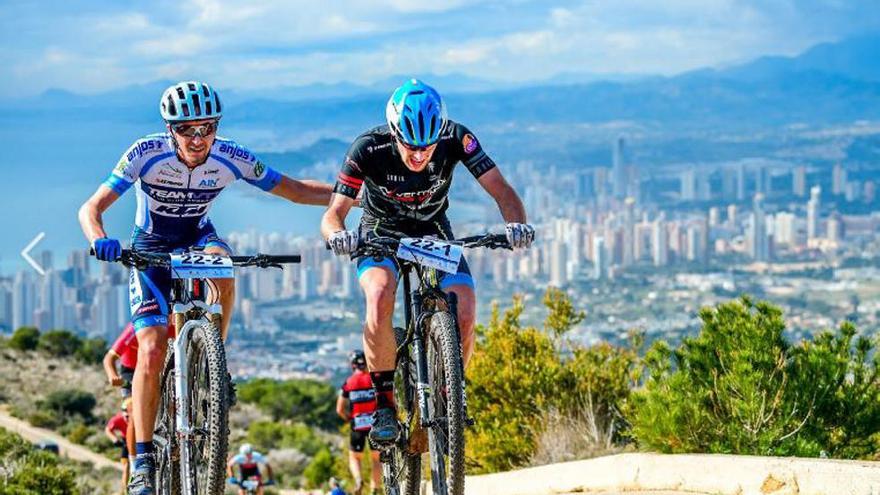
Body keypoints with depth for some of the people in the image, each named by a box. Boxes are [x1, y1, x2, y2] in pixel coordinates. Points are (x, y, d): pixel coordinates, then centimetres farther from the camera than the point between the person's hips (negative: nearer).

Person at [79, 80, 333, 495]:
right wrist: (99, 240, -51)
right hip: (151, 245, -2)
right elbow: (90, 208, -29)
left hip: (197, 237, 2)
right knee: (151, 351, -15)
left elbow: (294, 190, -13)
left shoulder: (232, 159, -22)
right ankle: (143, 460, -6)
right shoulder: (146, 154, -28)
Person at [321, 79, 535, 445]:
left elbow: (502, 191, -25)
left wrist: (516, 224, -46)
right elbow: (333, 214, -28)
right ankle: (384, 403, -19)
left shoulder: (455, 138, -25)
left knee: (464, 312, -22)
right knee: (380, 297, -33)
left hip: (433, 232, 2)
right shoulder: (369, 148, -28)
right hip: (380, 234, -2)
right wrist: (338, 234, -52)